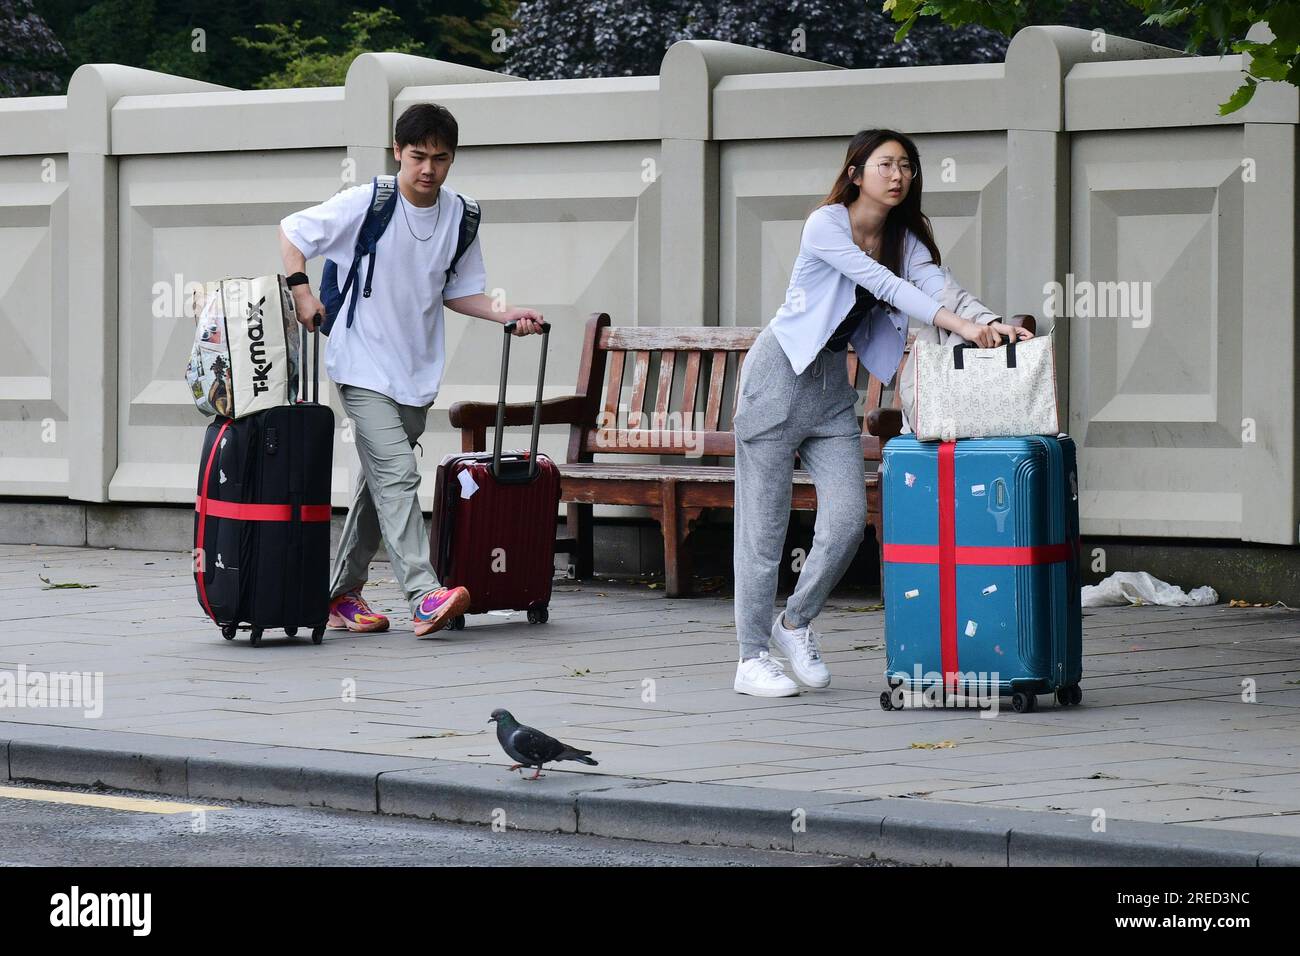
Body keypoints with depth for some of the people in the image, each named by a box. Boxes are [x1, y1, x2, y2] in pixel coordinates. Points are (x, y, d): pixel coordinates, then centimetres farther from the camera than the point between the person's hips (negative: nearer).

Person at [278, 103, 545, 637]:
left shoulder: (460, 216, 4)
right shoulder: (364, 205, -11)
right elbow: (292, 231, -1)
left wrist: (505, 315, -1)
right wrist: (300, 291, -14)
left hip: (418, 370, 6)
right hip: (364, 366, -6)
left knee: (381, 482, 11)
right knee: (397, 475, -17)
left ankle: (342, 593, 22)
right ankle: (425, 597, -25)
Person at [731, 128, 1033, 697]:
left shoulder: (904, 239, 5)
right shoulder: (826, 225, -15)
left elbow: (936, 286, -11)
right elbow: (883, 285, -26)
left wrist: (991, 324, -30)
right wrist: (956, 325, -34)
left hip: (833, 384, 6)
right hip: (780, 376, -6)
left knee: (848, 518, -5)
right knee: (764, 523, -3)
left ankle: (796, 623, 18)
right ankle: (752, 657, 5)